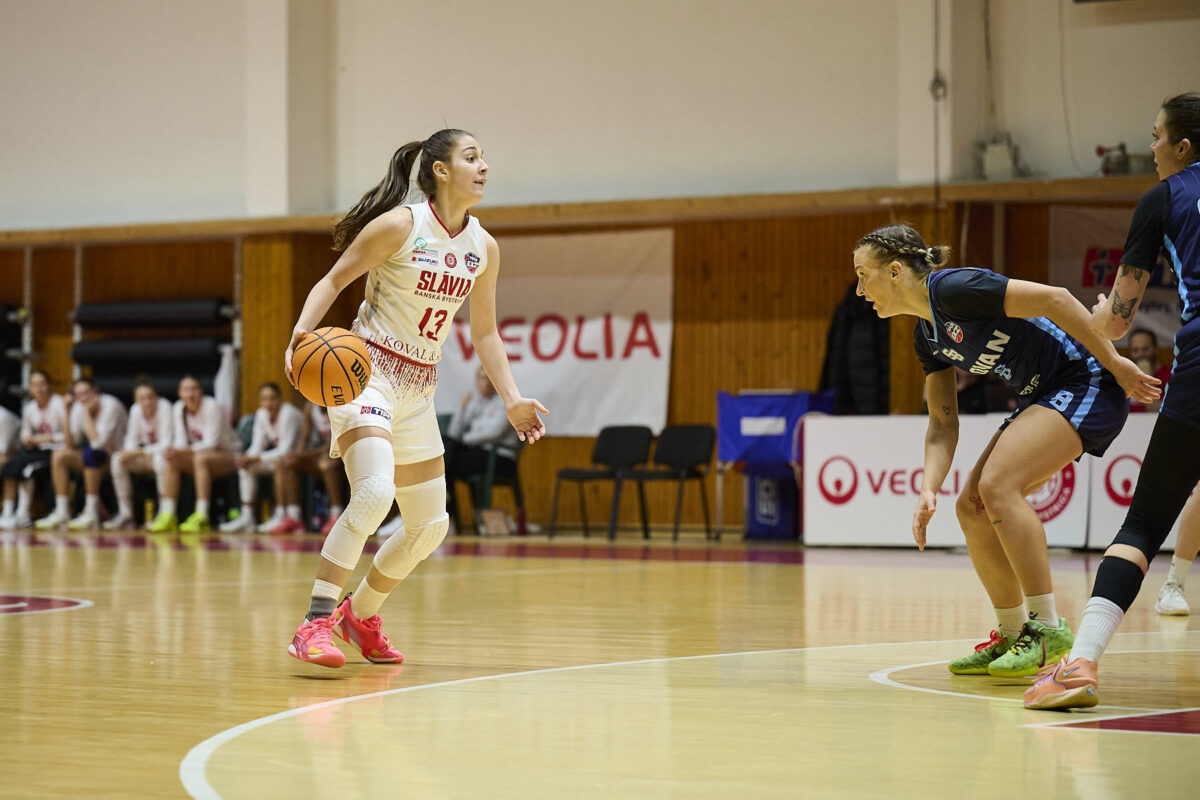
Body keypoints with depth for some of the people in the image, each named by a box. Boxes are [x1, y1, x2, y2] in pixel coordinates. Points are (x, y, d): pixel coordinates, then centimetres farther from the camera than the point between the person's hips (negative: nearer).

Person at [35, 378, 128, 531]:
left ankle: (91, 513, -30)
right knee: (59, 456, -9)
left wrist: (87, 412, -25)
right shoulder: (78, 408, -2)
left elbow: (97, 442, -29)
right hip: (95, 460, 7)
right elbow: (71, 444, -7)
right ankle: (61, 513, -12)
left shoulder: (110, 406, -21)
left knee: (90, 453, -34)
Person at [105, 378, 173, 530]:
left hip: (165, 454, -6)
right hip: (146, 456, 6)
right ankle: (125, 514, -13)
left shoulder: (164, 407, -22)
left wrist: (139, 452, -28)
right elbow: (132, 439, 4)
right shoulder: (136, 410, -5)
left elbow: (167, 444, -24)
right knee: (117, 459, -17)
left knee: (160, 459, -39)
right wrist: (128, 451, -20)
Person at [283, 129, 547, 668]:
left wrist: (512, 399, 8)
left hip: (418, 388, 7)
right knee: (374, 491, -29)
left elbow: (484, 332, 14)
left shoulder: (483, 248, 5)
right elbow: (333, 281, -7)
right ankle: (315, 624, -26)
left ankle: (361, 614, 31)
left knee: (430, 527, 10)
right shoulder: (399, 225, -12)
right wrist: (302, 332, -24)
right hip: (367, 369, -7)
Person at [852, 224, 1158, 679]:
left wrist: (1114, 362, -19)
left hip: (1086, 384, -10)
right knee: (972, 509, 3)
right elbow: (943, 423, 12)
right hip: (1043, 398, 10)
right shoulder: (927, 336, 10)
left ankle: (1047, 628, -19)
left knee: (998, 486, -24)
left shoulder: (952, 289, -19)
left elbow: (1054, 299, -22)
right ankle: (1013, 636, 14)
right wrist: (929, 488, -4)